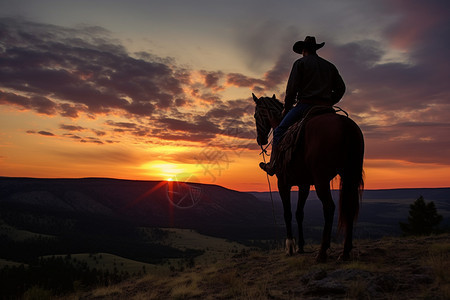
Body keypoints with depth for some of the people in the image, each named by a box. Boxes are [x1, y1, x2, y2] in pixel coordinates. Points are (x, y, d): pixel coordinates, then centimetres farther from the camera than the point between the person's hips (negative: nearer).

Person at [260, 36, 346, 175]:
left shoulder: (300, 63, 3)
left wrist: (287, 107, 6)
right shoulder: (329, 66, 19)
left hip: (305, 105, -5)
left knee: (279, 130, 3)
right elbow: (341, 88, 15)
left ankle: (272, 165, 0)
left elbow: (292, 88, -5)